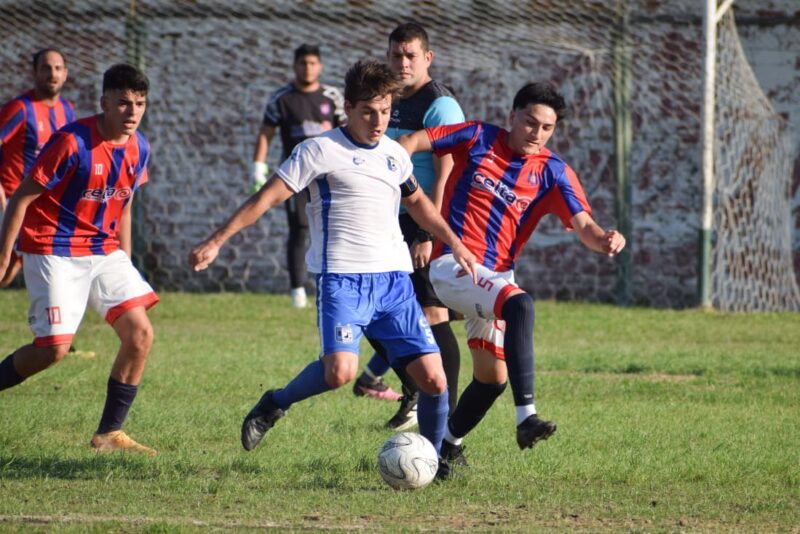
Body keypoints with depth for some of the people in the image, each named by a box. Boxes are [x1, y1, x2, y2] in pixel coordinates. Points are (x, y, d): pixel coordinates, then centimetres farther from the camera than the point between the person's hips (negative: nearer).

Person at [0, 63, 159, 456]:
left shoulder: (138, 149, 2)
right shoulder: (71, 143, -19)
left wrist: (125, 267, 17)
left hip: (104, 251, 6)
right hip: (55, 253, -6)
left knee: (140, 334, -6)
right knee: (54, 347, -14)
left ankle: (109, 434, 4)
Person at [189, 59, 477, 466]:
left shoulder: (395, 154, 15)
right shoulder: (320, 151, -2)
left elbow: (417, 203, 35)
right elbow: (267, 197, -4)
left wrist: (454, 243, 37)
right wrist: (216, 241, -9)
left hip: (393, 279, 5)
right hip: (342, 277, -5)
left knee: (433, 379, -4)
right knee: (340, 370, -25)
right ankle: (275, 404, 4)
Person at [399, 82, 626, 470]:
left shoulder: (553, 172, 2)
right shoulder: (479, 139, -3)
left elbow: (583, 225, -10)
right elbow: (412, 142, 1)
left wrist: (604, 240, -32)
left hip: (495, 276, 6)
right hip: (452, 265, -6)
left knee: (493, 377, 10)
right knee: (519, 305, -33)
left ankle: (449, 444, 37)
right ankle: (526, 418, -43)